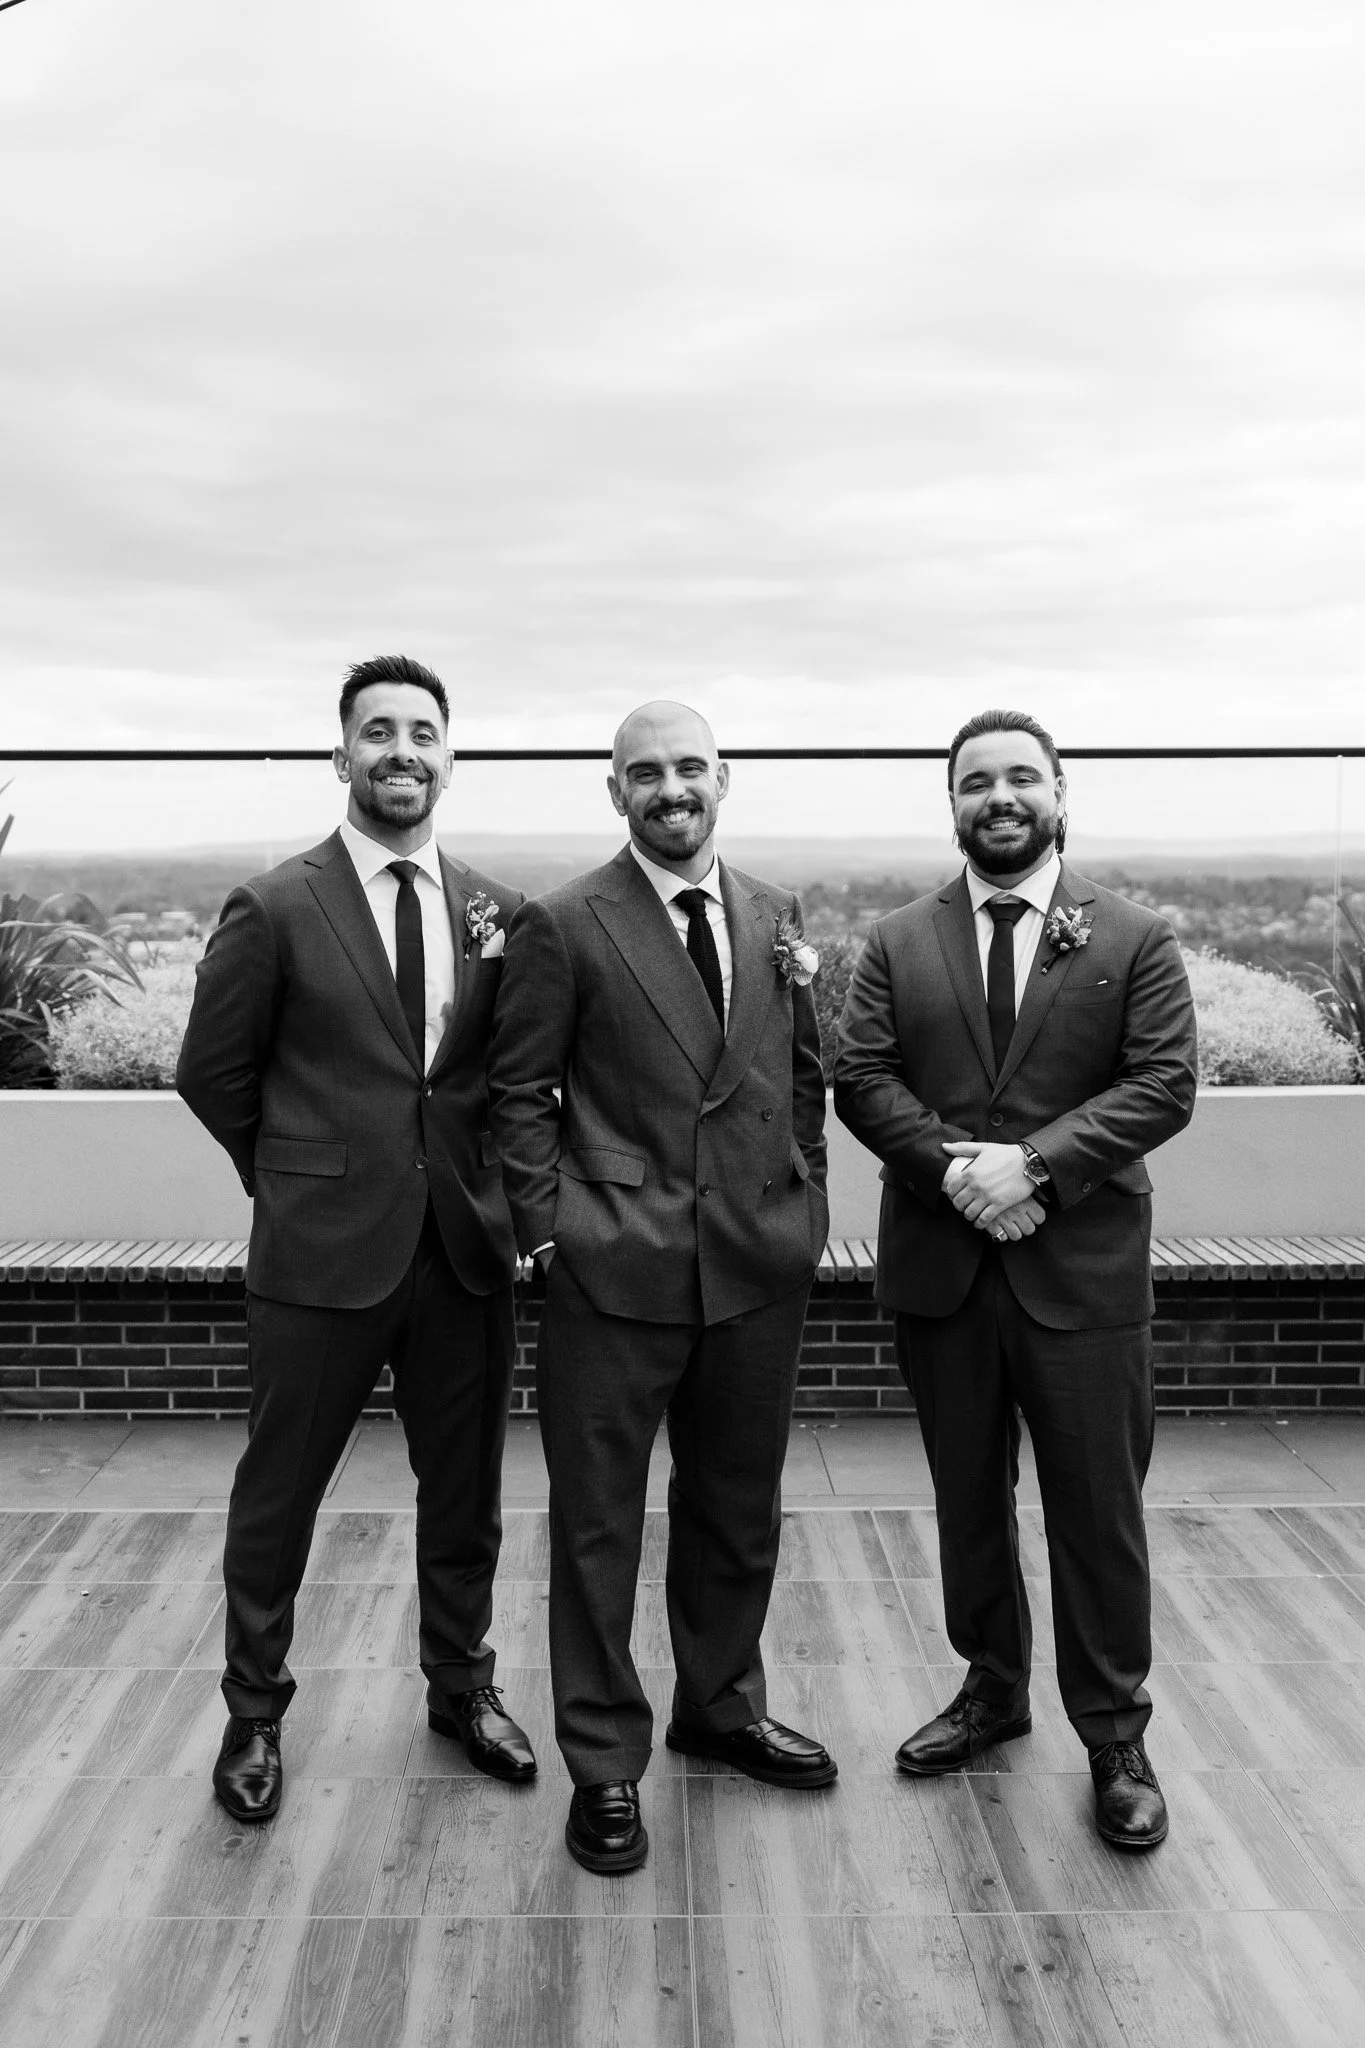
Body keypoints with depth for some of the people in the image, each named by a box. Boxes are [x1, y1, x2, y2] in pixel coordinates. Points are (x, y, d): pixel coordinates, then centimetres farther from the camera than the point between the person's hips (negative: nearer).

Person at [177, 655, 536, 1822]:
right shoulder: (276, 909, -7)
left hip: (465, 1244, 3)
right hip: (322, 1248, -3)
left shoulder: (496, 911, 3)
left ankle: (461, 1689, 38)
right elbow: (213, 1072, 2)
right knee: (278, 1494, 12)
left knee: (465, 1493, 16)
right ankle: (255, 1715, 34)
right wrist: (299, 1175, 7)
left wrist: (476, 1178, -2)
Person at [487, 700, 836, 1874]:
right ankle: (605, 1763, 25)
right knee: (598, 1520, 6)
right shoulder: (563, 927, -6)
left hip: (760, 1263, 5)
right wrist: (551, 1229, -9)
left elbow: (805, 1074, 14)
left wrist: (807, 1200, 8)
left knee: (738, 1508, 19)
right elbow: (520, 1093, -3)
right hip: (618, 1268, -4)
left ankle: (721, 1708, 41)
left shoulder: (776, 917, 9)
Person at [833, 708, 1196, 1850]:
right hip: (941, 1267, 2)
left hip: (1083, 1269, -2)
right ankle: (992, 1687, 36)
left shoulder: (1136, 940, 1)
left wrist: (1033, 1163, -19)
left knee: (1097, 1508, 7)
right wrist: (955, 1168, -17)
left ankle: (1115, 1735, 25)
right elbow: (861, 1079, -2)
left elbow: (1164, 1085, -8)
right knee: (968, 1497, 16)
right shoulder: (898, 944, 6)